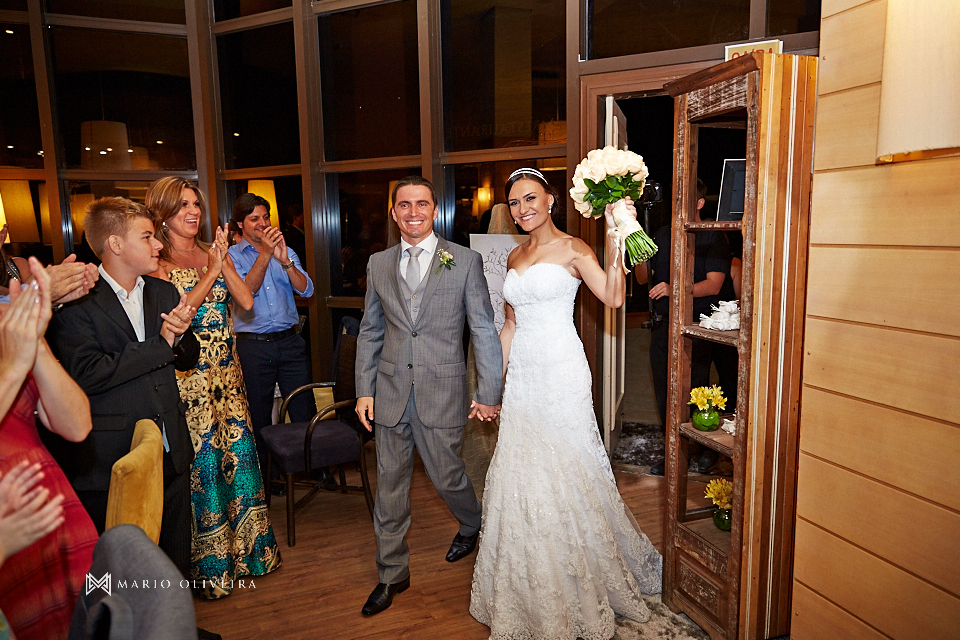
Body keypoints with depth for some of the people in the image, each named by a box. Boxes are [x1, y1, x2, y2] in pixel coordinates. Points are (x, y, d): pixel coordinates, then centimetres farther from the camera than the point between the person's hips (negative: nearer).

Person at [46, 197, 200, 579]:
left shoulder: (164, 293, 10)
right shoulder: (75, 302, -10)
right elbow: (85, 374, -21)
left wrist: (180, 335, -9)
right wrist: (161, 345, -16)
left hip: (170, 456, 6)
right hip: (109, 463, -5)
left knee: (176, 561, 16)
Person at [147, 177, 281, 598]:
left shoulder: (213, 253, 10)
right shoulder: (157, 262, -5)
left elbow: (247, 301, 2)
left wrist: (223, 260, -8)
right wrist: (211, 272, -15)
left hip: (226, 372, 5)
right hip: (189, 377, -5)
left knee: (239, 452, 11)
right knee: (202, 461, 3)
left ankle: (248, 547, 29)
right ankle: (210, 563, 21)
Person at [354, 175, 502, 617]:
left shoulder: (465, 261, -3)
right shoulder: (378, 264, 7)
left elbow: (483, 330, -3)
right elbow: (370, 332, 11)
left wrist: (488, 394, -5)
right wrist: (364, 391, 6)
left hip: (442, 391, -3)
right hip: (390, 392, 3)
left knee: (446, 477, 9)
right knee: (390, 485, 10)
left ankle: (472, 525, 44)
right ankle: (392, 573, 29)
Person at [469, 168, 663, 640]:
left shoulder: (573, 249, -5)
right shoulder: (515, 257, 14)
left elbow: (613, 296, -22)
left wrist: (616, 233, -29)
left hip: (561, 373, -6)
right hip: (521, 375, 6)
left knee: (567, 472, 3)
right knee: (521, 478, 11)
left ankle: (581, 594, 27)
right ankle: (534, 597, 31)